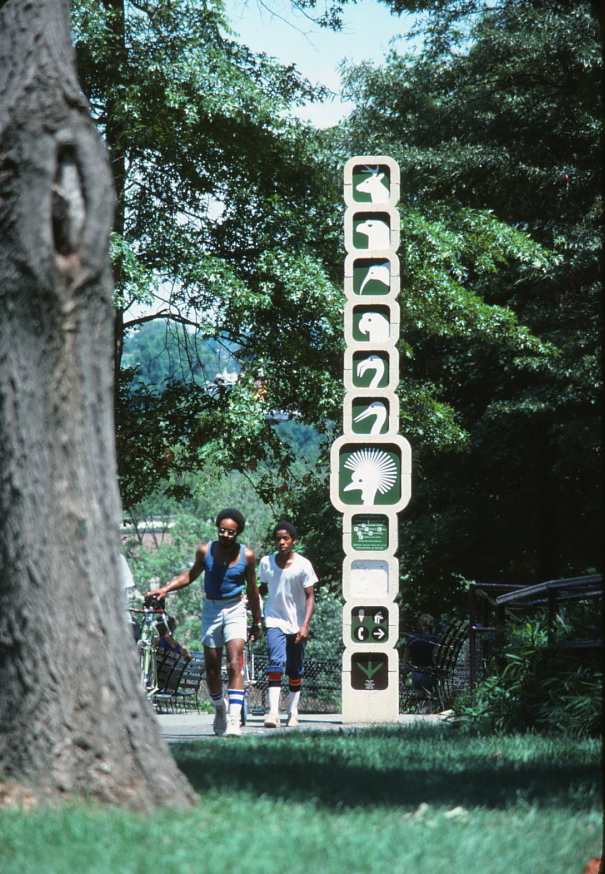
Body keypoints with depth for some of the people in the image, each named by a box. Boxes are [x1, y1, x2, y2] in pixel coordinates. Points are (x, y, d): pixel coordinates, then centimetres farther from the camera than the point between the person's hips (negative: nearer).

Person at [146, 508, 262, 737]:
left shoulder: (247, 555, -6)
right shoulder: (205, 551, -4)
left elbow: (252, 590, 6)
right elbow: (191, 575, 13)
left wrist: (256, 622, 12)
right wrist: (165, 589, 1)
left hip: (235, 610, -2)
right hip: (211, 609, 2)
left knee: (234, 665, -16)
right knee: (212, 669, 6)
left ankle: (234, 720, -22)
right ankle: (219, 708, 33)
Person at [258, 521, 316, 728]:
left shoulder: (303, 565, -8)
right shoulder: (266, 563, 1)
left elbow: (310, 596, -8)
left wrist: (305, 625, -17)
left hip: (297, 624, 0)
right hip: (275, 620, 0)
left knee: (295, 670, 7)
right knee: (276, 662, -18)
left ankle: (293, 711, 21)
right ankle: (273, 711, -25)